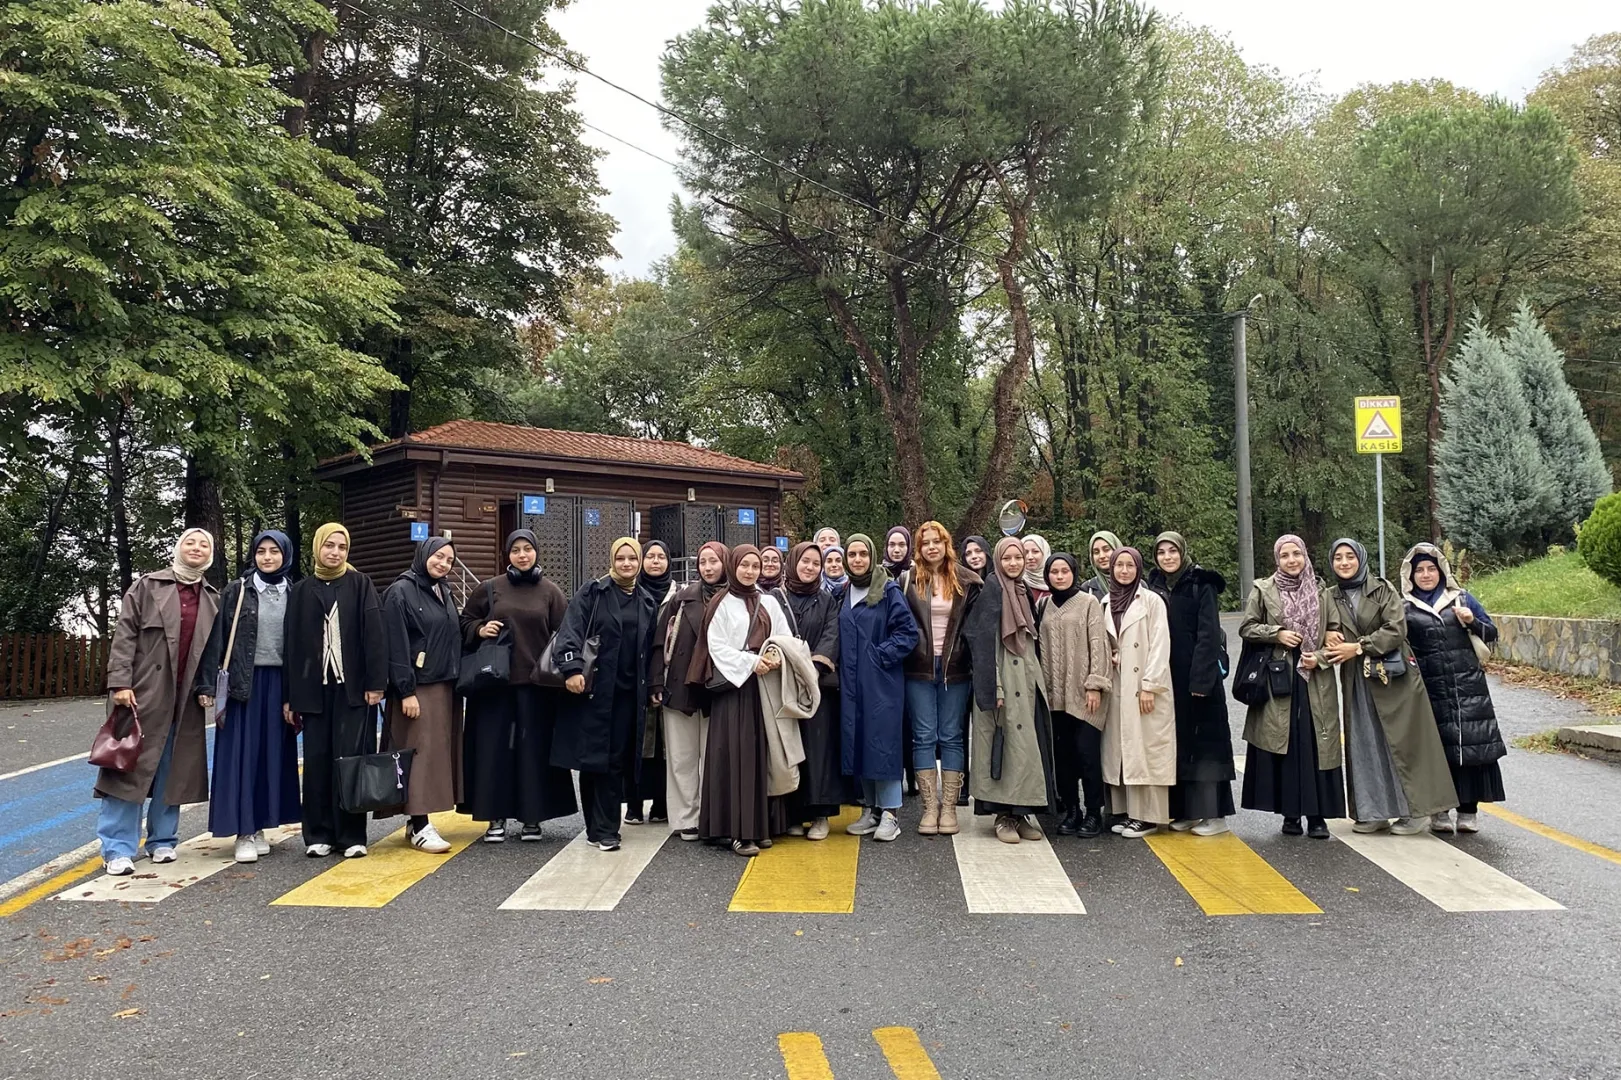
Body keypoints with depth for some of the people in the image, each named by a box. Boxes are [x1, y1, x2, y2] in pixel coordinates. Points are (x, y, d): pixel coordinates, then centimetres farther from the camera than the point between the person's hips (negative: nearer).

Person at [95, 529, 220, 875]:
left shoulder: (213, 599, 12)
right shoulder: (147, 586, 3)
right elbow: (124, 635, -3)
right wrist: (120, 682, -12)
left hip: (186, 699, 3)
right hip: (145, 691, -3)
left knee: (173, 772, 9)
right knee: (130, 767, -2)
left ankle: (162, 840, 20)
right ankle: (118, 848, 2)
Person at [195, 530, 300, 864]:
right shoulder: (237, 591, -1)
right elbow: (217, 638, -3)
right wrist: (206, 685, -10)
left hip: (278, 683, 3)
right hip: (243, 682, -3)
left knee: (272, 754, 6)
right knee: (242, 754, -1)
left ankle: (259, 827, 16)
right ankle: (244, 832, 5)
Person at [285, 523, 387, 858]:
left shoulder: (360, 585, 4)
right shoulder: (301, 591, 11)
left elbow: (374, 634, -3)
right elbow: (293, 644, 9)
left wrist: (376, 683, -10)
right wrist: (291, 696, 6)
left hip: (353, 687, -2)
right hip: (314, 689, 2)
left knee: (350, 759, -3)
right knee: (317, 761, 4)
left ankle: (352, 835, 5)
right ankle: (318, 834, 14)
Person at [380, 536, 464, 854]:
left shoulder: (445, 592, 15)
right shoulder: (400, 592, -7)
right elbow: (397, 645, -13)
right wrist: (406, 691, -17)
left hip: (446, 685, 7)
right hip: (418, 685, -7)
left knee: (440, 750, 7)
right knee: (420, 752, -7)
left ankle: (417, 820, 15)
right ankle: (419, 827, -3)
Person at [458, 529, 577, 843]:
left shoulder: (550, 591, 3)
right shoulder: (490, 588, 6)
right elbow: (465, 621, 14)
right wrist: (479, 630, -7)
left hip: (536, 680, -1)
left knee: (534, 745, 2)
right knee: (494, 745, 2)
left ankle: (531, 816, 12)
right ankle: (496, 816, 12)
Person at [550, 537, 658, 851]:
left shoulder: (646, 602, 14)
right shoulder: (592, 592, 0)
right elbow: (570, 631, -10)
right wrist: (572, 668, -24)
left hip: (629, 693, 3)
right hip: (593, 689, -3)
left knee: (616, 760, 2)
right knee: (592, 756, 0)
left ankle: (604, 829, 10)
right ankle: (599, 826, 12)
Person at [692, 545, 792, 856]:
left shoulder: (769, 603, 12)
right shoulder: (721, 604, 2)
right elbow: (717, 646, -5)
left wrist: (776, 657, -12)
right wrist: (750, 662, -15)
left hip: (766, 685, 4)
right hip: (733, 684, -3)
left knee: (763, 753, 4)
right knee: (736, 754, -6)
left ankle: (761, 824, 11)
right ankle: (739, 830, -4)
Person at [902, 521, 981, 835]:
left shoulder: (966, 581, 3)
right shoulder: (909, 580, 1)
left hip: (955, 668, 1)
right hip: (919, 670, 0)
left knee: (951, 737, 5)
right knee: (924, 737, 2)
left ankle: (949, 806, 11)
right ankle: (930, 806, 9)